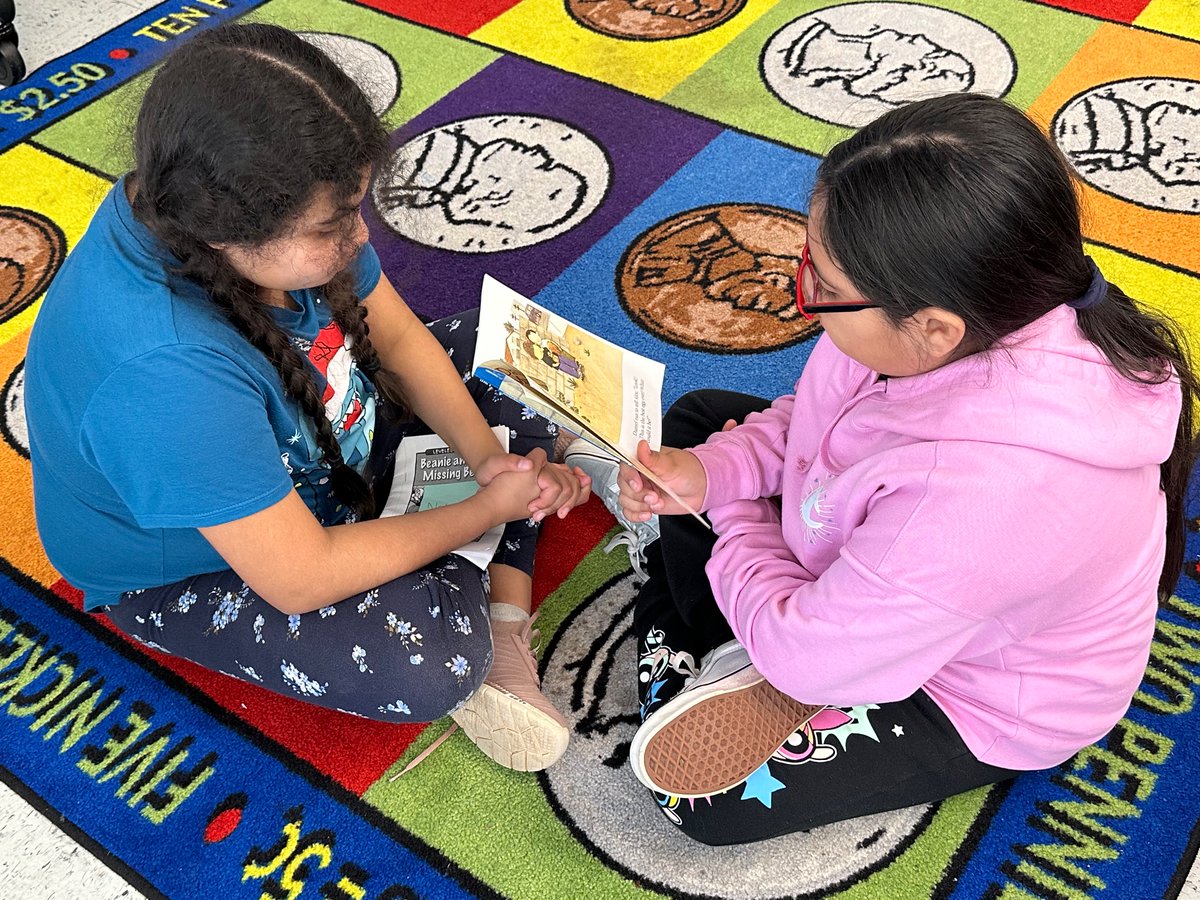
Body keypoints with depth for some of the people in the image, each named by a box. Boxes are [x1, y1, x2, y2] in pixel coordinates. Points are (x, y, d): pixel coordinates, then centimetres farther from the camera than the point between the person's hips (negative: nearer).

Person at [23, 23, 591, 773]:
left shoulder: (278, 209, -21)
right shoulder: (161, 375, -41)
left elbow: (398, 335, -6)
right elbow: (300, 579, -34)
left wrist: (487, 457, -20)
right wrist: (487, 511, -24)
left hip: (323, 445, 8)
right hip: (194, 569, -7)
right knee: (437, 656, -29)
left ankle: (503, 623, -6)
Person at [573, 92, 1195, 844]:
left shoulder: (996, 494, -46)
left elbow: (806, 653, -30)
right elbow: (813, 417, -2)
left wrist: (733, 511, -13)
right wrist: (713, 470, -19)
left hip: (970, 698, -7)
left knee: (695, 785, -14)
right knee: (697, 416, 9)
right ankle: (689, 665, 2)